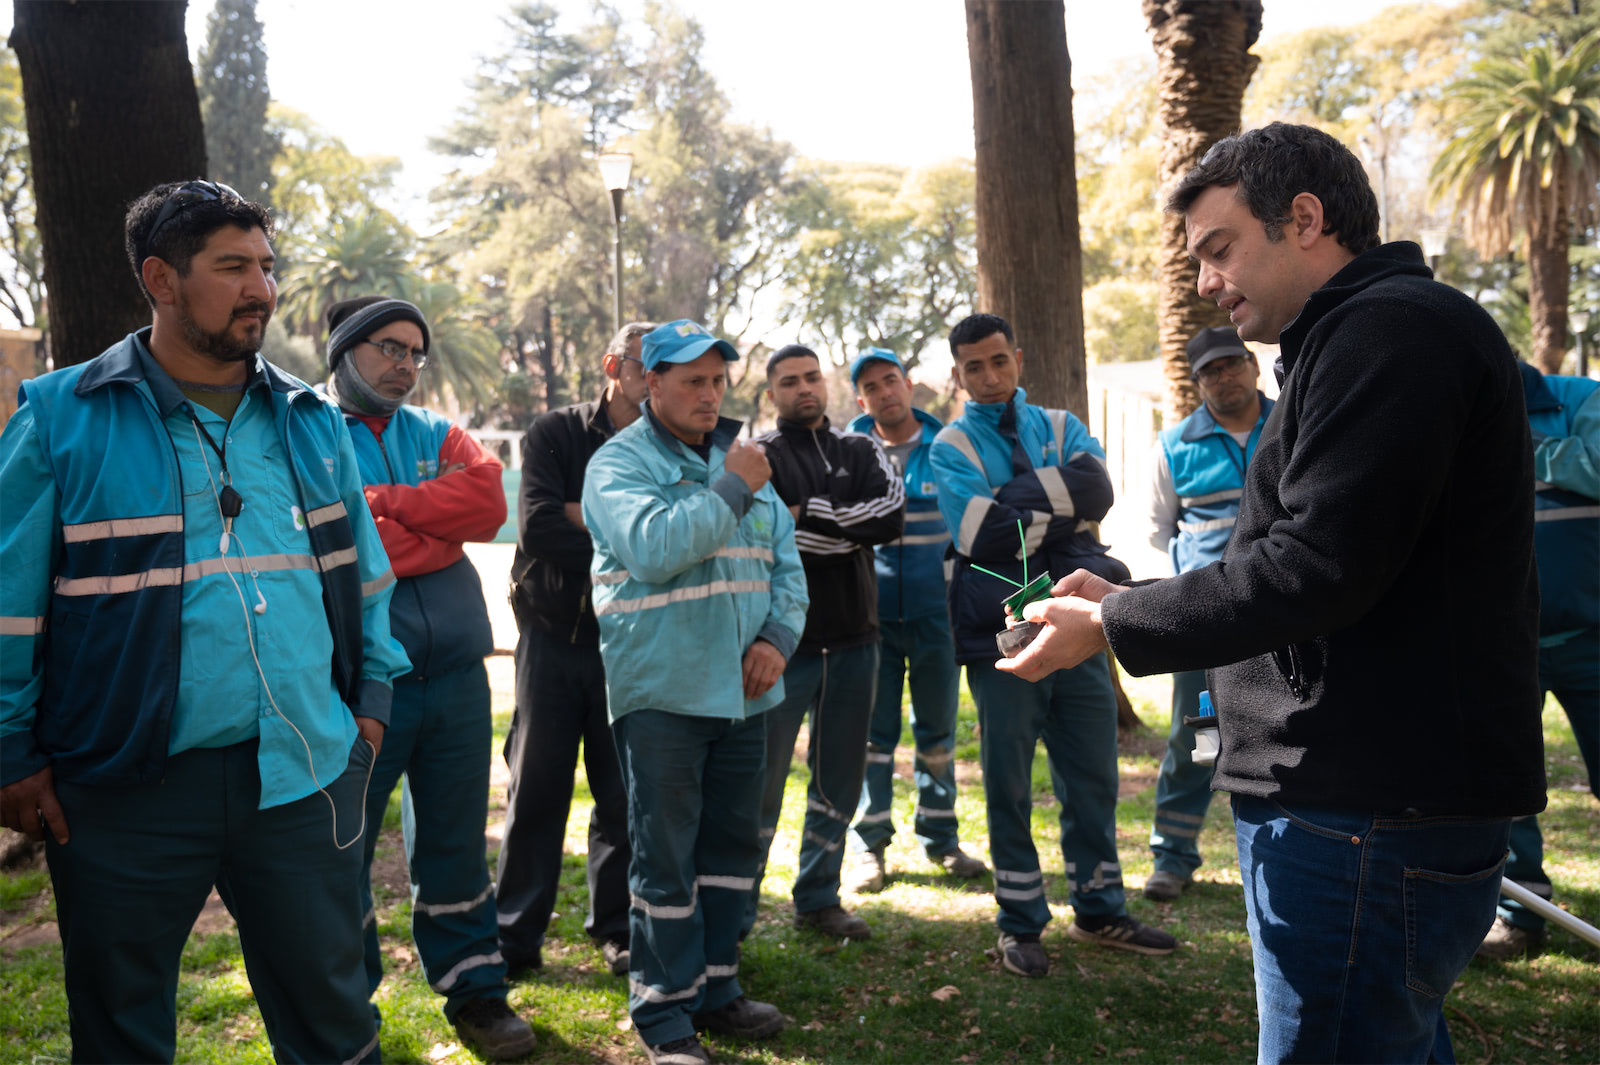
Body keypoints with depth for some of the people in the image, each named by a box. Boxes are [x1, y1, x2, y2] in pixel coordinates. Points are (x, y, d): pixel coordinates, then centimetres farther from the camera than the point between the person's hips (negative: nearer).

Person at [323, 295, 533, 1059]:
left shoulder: (437, 437, 13)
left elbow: (487, 501, -6)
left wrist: (382, 505, -12)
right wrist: (439, 527, -9)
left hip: (454, 673, 4)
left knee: (454, 840, 14)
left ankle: (474, 988, 27)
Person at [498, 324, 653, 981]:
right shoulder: (553, 433, 0)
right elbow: (536, 526, -14)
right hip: (552, 635, -1)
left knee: (624, 792, 7)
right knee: (536, 789, 5)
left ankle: (616, 927, 22)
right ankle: (517, 933, 17)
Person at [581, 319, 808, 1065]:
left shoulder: (739, 458, 13)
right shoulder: (620, 461, -6)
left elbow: (785, 562, 14)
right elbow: (652, 547, -24)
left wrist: (778, 637, -2)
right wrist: (732, 491, -19)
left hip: (742, 690, 6)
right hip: (662, 692, -6)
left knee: (733, 847, 15)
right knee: (665, 859, 2)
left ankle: (715, 988, 31)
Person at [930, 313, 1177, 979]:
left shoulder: (1061, 427, 10)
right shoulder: (951, 446, 0)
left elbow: (1096, 490, -11)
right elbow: (979, 534, -17)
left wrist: (1016, 512, -16)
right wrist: (1060, 511, -10)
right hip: (1002, 636, -3)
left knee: (1093, 779, 13)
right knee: (1008, 786, 6)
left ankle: (1099, 911, 31)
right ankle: (1021, 924, 21)